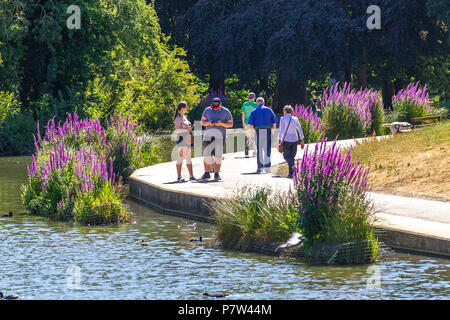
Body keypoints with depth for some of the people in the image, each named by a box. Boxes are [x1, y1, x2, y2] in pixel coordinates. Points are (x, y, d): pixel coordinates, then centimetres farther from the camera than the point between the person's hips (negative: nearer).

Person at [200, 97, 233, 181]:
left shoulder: (226, 112, 3)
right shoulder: (207, 110, 9)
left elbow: (231, 124, 5)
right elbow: (202, 122, 13)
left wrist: (221, 123, -13)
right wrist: (208, 123, -9)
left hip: (220, 135, -2)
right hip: (209, 135, 2)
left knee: (218, 155, -5)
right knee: (206, 154, -6)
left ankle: (216, 174, 0)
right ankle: (207, 173, 1)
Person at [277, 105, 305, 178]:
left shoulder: (283, 119, -6)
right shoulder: (295, 119, 5)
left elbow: (281, 130, -12)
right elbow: (300, 130, 4)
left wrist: (279, 140, -10)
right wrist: (302, 141, 7)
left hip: (286, 140, -4)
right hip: (294, 139, 4)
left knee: (286, 156, 7)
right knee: (292, 156, 14)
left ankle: (292, 166, -23)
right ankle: (291, 173, 9)